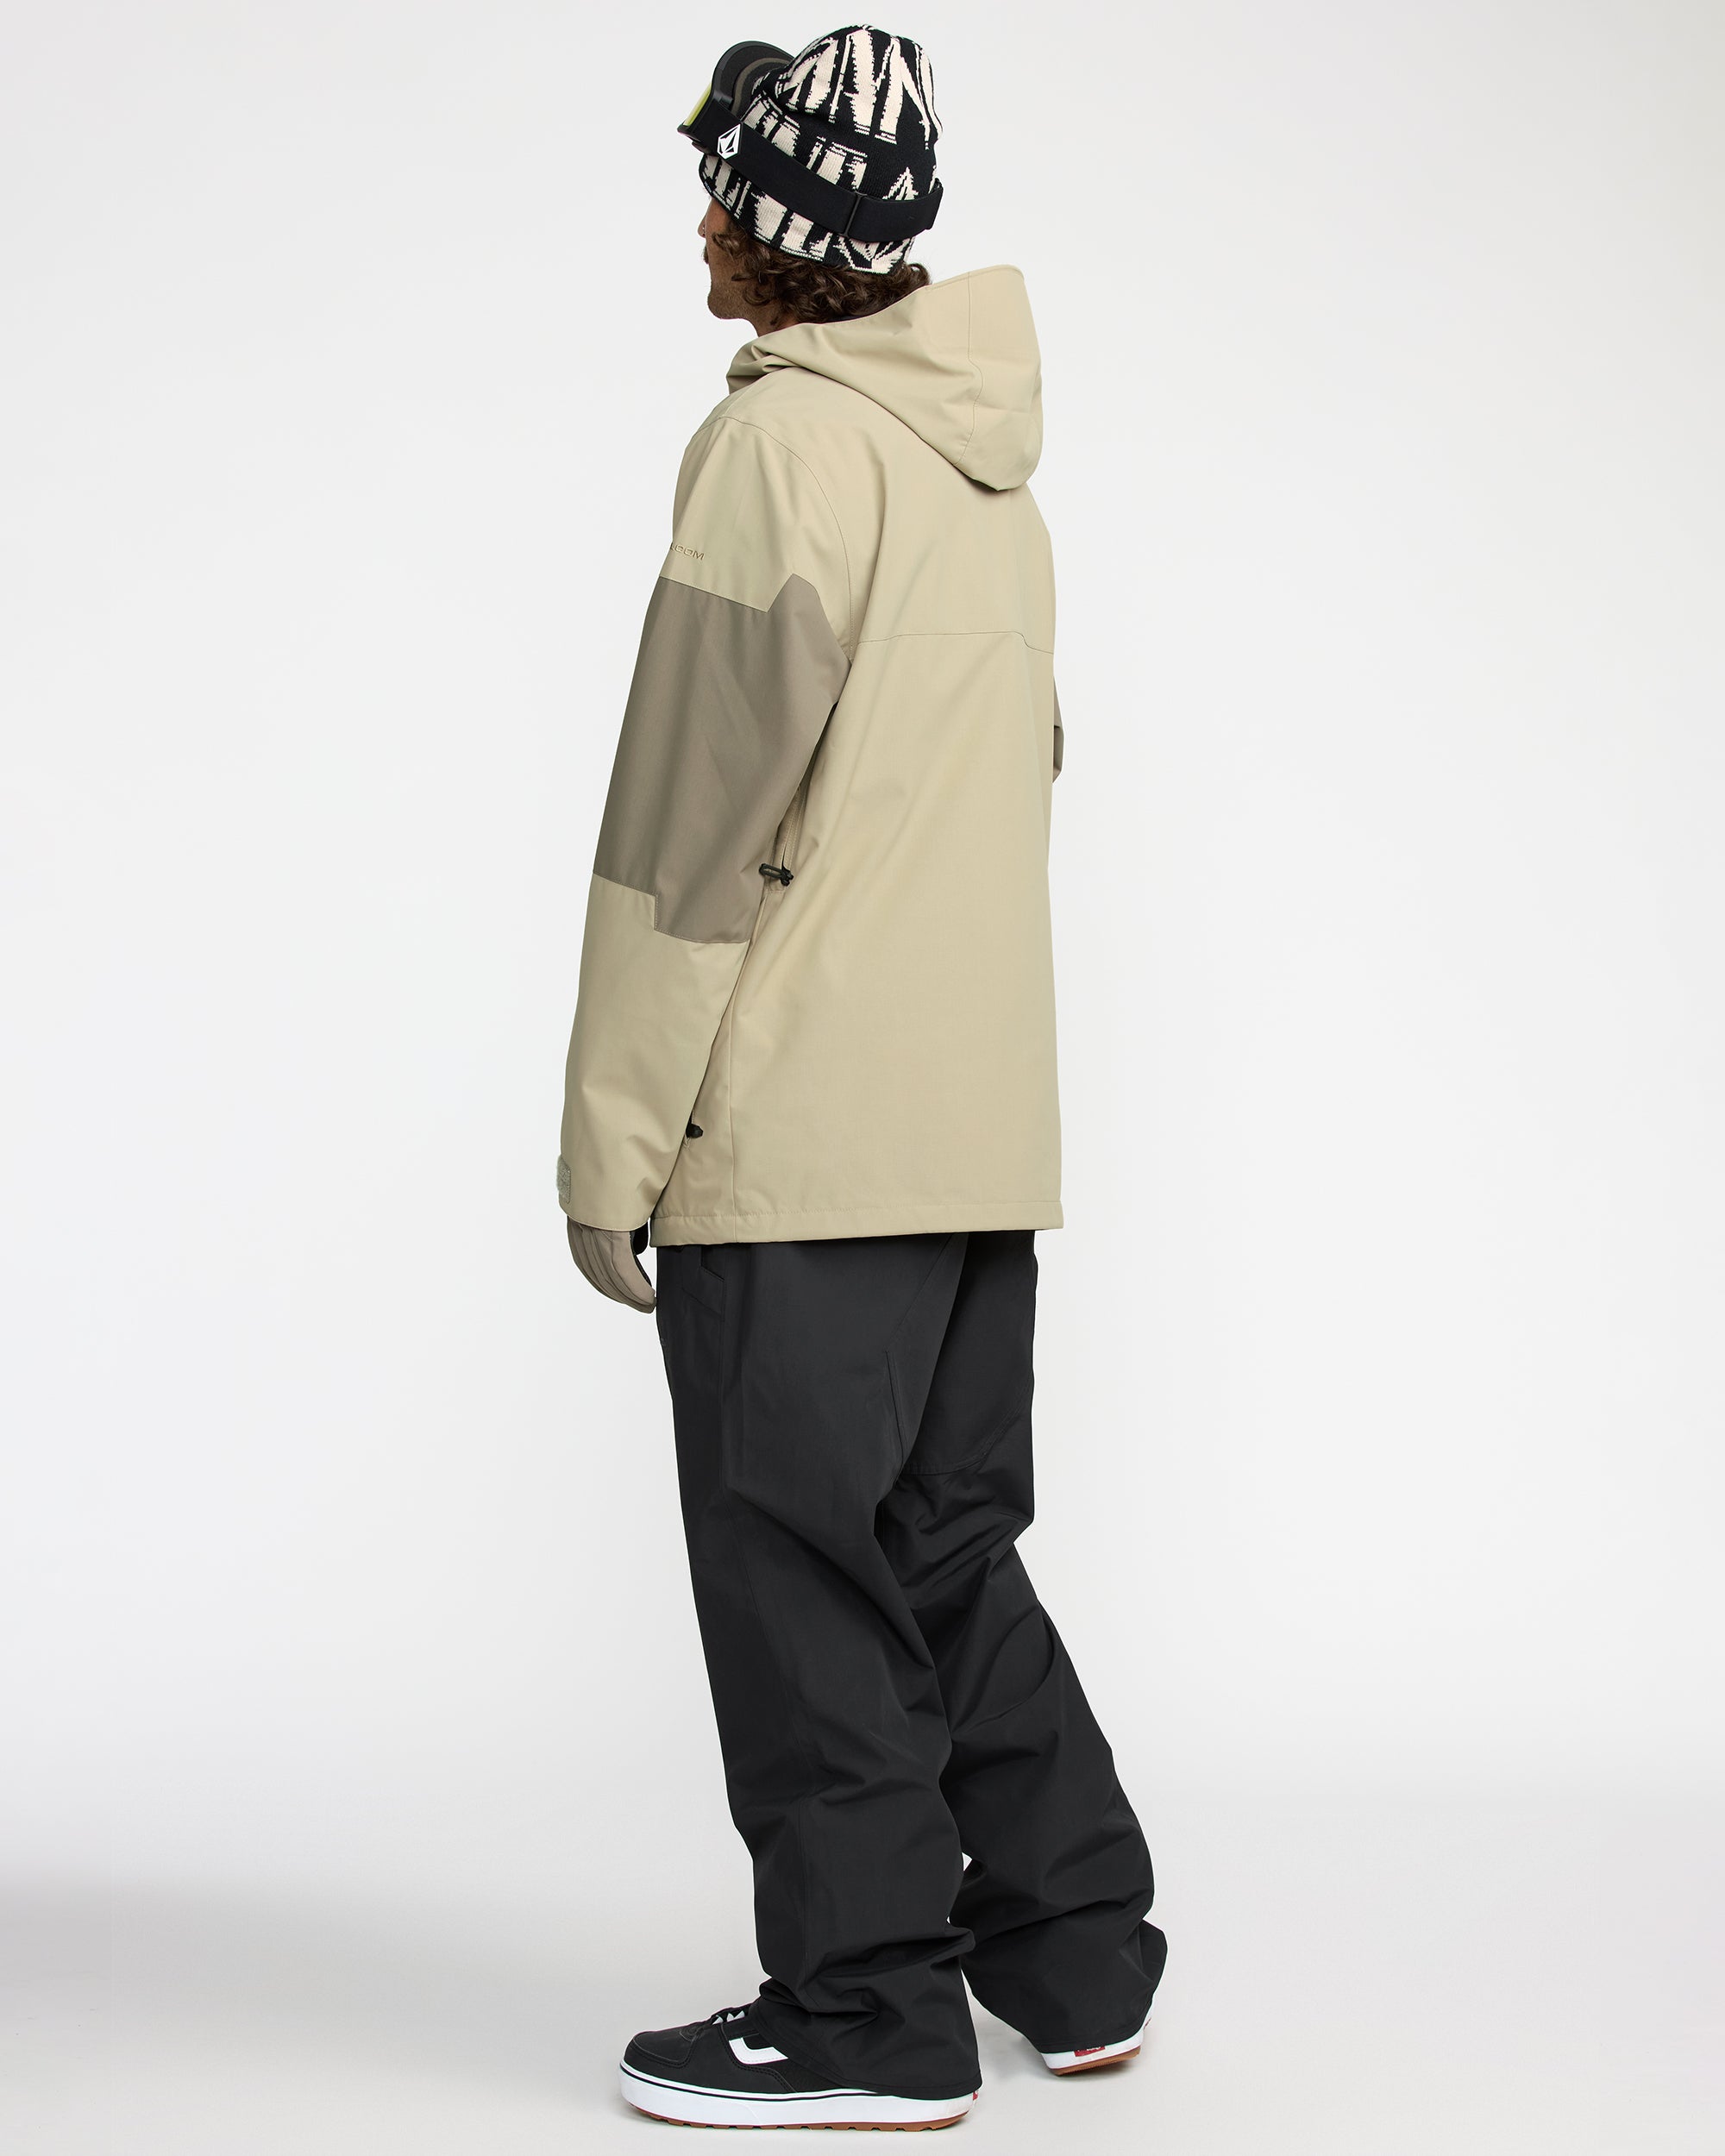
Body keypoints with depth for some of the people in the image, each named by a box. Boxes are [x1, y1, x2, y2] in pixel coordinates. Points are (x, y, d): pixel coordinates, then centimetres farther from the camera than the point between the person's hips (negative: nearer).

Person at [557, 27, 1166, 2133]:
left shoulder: (786, 439, -12)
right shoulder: (989, 464, 14)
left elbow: (697, 812, -15)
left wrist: (616, 1134, -11)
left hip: (795, 1136, -8)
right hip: (982, 1127, 9)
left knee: (802, 1560, 1)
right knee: (948, 1544, 17)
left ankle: (867, 2011, 8)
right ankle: (1071, 1947, 23)